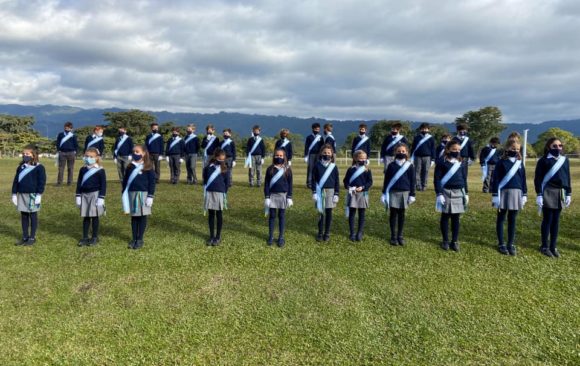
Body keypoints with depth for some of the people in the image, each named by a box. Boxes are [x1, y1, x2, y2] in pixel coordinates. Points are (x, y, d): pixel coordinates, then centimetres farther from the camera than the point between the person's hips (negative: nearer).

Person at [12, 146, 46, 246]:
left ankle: (32, 237, 10)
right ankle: (25, 237, 19)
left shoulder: (39, 167, -6)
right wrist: (14, 194, 10)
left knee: (33, 216, 3)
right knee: (23, 216, 11)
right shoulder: (20, 167, 12)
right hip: (21, 194, 6)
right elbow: (15, 181, 15)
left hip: (32, 195, -6)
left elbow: (42, 182, -9)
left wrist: (39, 195, -14)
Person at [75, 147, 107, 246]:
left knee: (94, 216, 3)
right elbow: (79, 183, 12)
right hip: (84, 195, 4)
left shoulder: (100, 170, -6)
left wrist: (101, 198, -11)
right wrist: (78, 196, 7)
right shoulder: (82, 170, 8)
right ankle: (85, 237, 16)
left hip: (95, 195, -4)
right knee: (85, 217, 9)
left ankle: (95, 237, 14)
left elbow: (103, 185, -7)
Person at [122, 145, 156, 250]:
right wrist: (124, 194, 10)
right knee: (134, 217, 9)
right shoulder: (130, 167, 9)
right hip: (131, 194, 4)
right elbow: (125, 180, 14)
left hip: (143, 194, -4)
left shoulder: (148, 167, -5)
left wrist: (150, 196, -10)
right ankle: (134, 238, 17)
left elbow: (152, 181, -6)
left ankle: (140, 239, 13)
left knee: (142, 216, 4)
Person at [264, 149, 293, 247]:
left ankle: (281, 237, 14)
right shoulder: (270, 169, -1)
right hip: (272, 195, 1)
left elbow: (290, 184, 2)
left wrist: (289, 197, -2)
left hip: (283, 195, 0)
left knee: (282, 216, 7)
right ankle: (270, 236, 18)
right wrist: (266, 197, -4)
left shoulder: (287, 169, -1)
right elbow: (266, 184, 1)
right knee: (272, 216, 7)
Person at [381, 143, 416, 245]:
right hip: (393, 193, 0)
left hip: (404, 193, 0)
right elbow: (386, 180, 4)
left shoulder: (409, 166, 1)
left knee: (401, 214, 8)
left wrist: (412, 195, 1)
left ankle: (400, 235, 18)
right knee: (393, 214, 4)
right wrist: (384, 193, 1)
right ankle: (393, 236, 11)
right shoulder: (391, 165, 2)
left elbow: (413, 181, 3)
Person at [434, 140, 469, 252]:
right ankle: (445, 241, 16)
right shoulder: (442, 163, -7)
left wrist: (466, 193, 11)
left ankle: (455, 241, 17)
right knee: (445, 217, 5)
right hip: (446, 192, -4)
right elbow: (437, 179, -9)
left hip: (459, 192, 4)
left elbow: (464, 179, 14)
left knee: (456, 217, 8)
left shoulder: (461, 163, 8)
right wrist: (439, 194, -15)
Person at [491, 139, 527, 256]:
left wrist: (524, 195, 10)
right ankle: (501, 244, 13)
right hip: (503, 193, -4)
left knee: (512, 220, 10)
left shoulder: (520, 163, 8)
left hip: (516, 193, 4)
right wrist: (495, 195, -11)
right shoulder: (501, 162, -5)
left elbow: (523, 179, 13)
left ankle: (511, 244, 17)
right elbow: (495, 179, -7)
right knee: (501, 219, 6)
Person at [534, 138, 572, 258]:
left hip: (560, 193, 5)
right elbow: (538, 178, -7)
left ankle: (553, 246, 17)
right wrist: (539, 195, -13)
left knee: (556, 220, 9)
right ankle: (545, 246, 10)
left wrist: (568, 194, 11)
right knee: (547, 219, 0)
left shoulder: (565, 160, 10)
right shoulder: (544, 160, -6)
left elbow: (568, 177, 15)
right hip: (548, 193, -5)